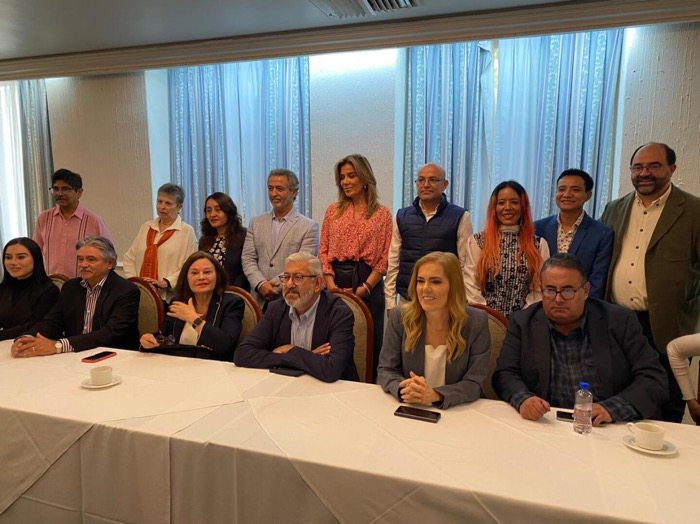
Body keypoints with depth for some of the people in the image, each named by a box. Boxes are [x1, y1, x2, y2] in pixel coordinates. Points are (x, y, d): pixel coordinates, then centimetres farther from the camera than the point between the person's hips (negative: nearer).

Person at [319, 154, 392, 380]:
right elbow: (323, 250, 7)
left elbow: (385, 257, -2)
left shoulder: (382, 214, 3)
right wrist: (330, 283, -7)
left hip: (368, 284, -2)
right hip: (336, 280, 2)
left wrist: (364, 288, -11)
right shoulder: (333, 211, 11)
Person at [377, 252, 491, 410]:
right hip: (408, 410, 1)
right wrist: (404, 389, -21)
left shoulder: (477, 322, -7)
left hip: (456, 411, -1)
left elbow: (474, 383, -8)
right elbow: (386, 370, 0)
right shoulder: (400, 317, -4)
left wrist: (434, 395, -25)